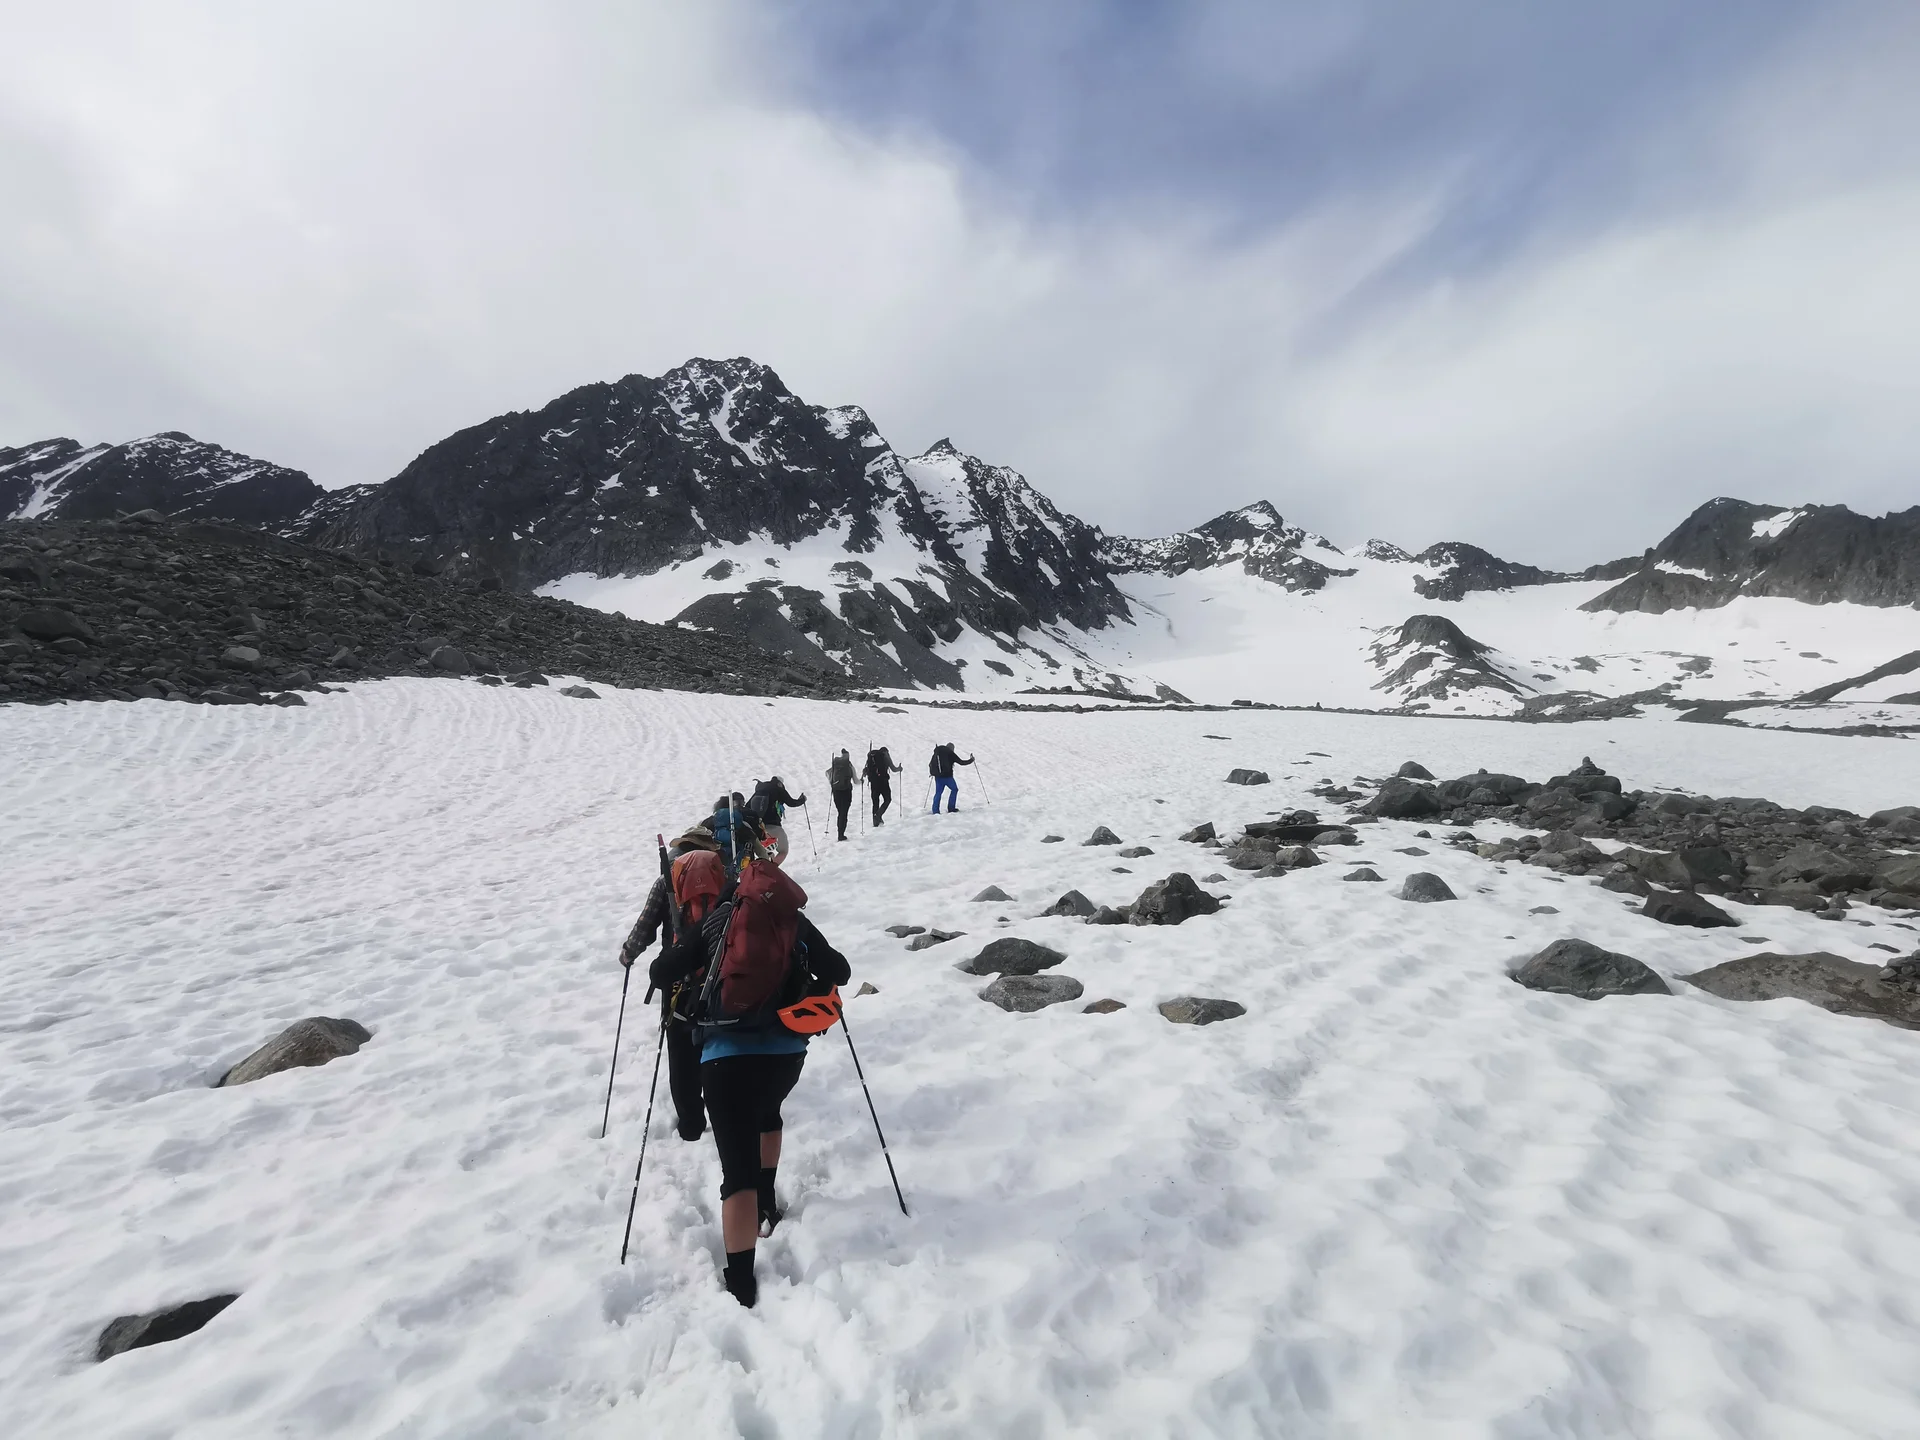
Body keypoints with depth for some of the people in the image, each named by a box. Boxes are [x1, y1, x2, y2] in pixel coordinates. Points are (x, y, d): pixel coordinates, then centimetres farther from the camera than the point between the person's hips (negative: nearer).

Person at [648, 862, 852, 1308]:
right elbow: (839, 973, 11)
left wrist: (691, 980, 26)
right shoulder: (795, 921, 9)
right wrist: (809, 991, 31)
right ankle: (766, 1205, 41)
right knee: (767, 1112, 34)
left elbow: (661, 974, 6)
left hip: (727, 1057, -2)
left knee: (739, 1172, 3)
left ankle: (741, 1287, -1)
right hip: (787, 1052, 2)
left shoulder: (711, 921, 7)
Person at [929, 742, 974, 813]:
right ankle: (951, 808, 8)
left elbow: (931, 764, 15)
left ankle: (935, 810, 3)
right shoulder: (950, 753, -3)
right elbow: (961, 762, -1)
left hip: (937, 776, 5)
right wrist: (971, 760, 12)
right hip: (947, 776, -5)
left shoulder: (937, 753, 12)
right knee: (954, 789, 12)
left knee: (938, 792, 12)